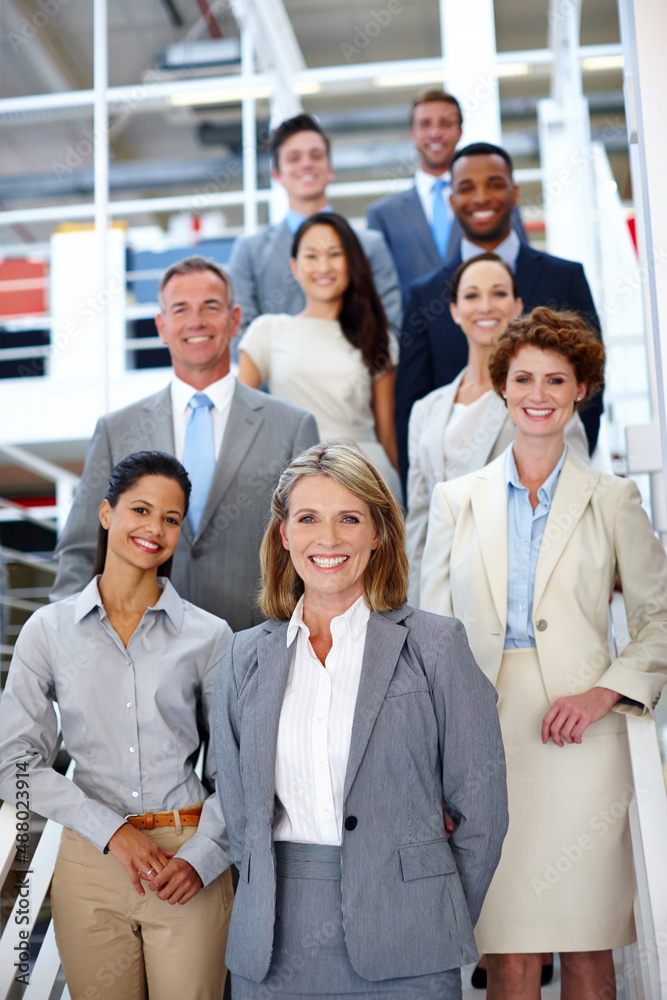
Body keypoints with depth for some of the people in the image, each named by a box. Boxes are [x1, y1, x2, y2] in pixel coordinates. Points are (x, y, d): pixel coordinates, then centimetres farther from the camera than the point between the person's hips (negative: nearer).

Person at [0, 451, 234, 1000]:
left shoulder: (208, 635, 0)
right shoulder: (49, 630, 1)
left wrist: (201, 858, -11)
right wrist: (111, 830, -9)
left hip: (190, 866, 0)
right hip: (91, 858, 1)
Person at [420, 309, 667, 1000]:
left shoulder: (612, 501, 8)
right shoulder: (457, 500, 10)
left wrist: (606, 692, -7)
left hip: (578, 740, 0)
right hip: (485, 737, 0)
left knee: (587, 942, 4)